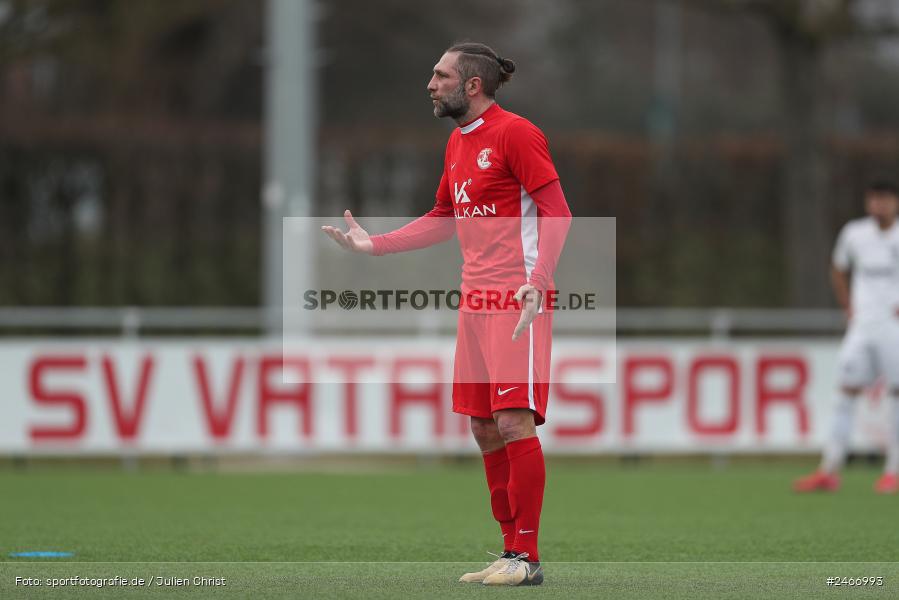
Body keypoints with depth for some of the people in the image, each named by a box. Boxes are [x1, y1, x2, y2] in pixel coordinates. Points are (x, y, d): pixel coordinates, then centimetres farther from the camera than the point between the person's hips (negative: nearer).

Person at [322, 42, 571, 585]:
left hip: (518, 300, -9)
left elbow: (557, 212, -14)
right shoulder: (457, 143, 17)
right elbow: (444, 219, 28)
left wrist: (537, 281, -25)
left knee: (515, 422, -13)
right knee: (485, 429, 7)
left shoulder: (515, 133, -10)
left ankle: (528, 559, -11)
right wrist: (374, 245, 22)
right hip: (476, 298, 9)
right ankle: (512, 552, 13)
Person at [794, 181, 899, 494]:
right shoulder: (854, 233, 7)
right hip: (862, 327, 3)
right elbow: (838, 271, 24)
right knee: (847, 390, -3)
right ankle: (829, 471, -4)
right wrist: (849, 307, 12)